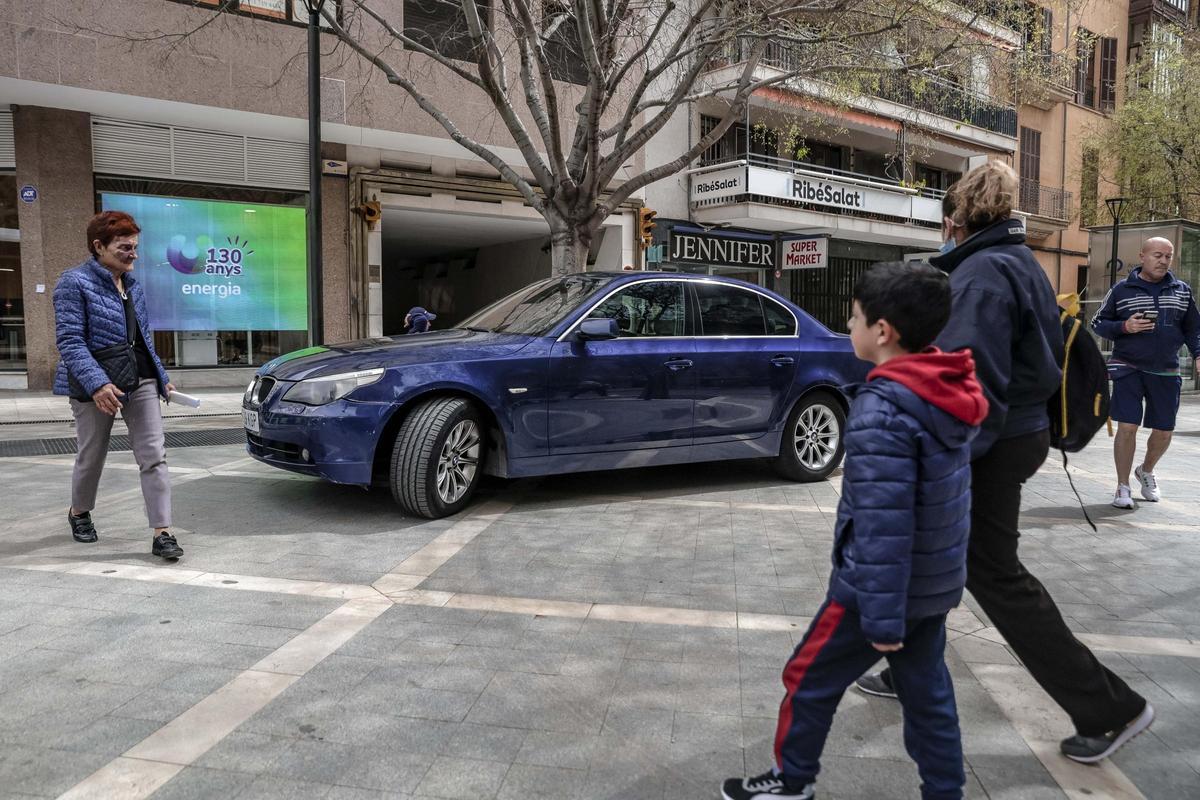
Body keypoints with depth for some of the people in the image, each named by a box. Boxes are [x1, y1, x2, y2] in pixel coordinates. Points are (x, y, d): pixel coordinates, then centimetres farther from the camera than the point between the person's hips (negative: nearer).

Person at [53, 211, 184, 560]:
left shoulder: (132, 285, 12)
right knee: (92, 456, 13)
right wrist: (97, 383, -28)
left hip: (140, 383, 5)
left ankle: (162, 533, -6)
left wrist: (161, 377, 16)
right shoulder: (75, 282, -9)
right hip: (98, 385, -5)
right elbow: (70, 340, -17)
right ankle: (79, 513, 41)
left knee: (154, 456, -5)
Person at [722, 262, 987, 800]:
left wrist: (881, 615, -24)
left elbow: (882, 524, -28)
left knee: (810, 679, 11)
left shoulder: (881, 410, -25)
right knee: (926, 690, 19)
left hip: (886, 586, -8)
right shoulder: (950, 394, 3)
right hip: (936, 582, 8)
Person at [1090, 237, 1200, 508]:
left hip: (1166, 373, 4)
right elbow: (1098, 323, 3)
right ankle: (1123, 488, 3)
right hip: (1129, 370, -3)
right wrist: (1124, 327, -14)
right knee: (1127, 427, -10)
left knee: (1164, 432, 9)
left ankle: (1147, 471, 39)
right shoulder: (1122, 290, 0)